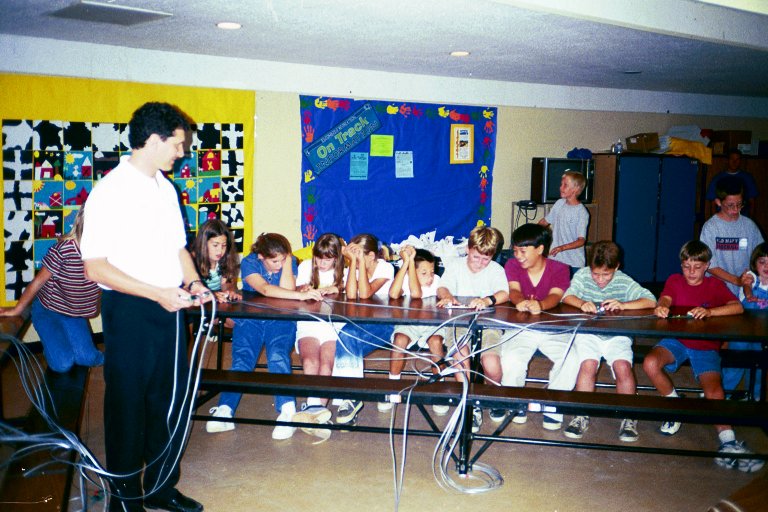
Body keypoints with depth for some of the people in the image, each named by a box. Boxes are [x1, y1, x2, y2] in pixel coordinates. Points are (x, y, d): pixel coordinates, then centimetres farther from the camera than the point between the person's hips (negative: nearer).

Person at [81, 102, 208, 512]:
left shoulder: (166, 189, 10)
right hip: (129, 310, -7)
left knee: (172, 401, 13)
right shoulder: (110, 191, -13)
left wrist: (192, 282, 1)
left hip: (168, 308, 7)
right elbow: (95, 266, -17)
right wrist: (158, 293, -22)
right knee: (127, 405, 8)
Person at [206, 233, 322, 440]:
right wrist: (301, 295, -31)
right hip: (250, 319, 1)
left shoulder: (290, 262, 2)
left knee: (278, 358, -27)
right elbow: (265, 289, -22)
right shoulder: (249, 263, -5)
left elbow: (287, 289, -13)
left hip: (281, 320, 0)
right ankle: (224, 410, -28)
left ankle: (287, 411, -36)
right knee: (241, 361, -21)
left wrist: (287, 260, -11)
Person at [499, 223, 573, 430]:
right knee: (510, 360, -30)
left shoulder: (560, 269, -2)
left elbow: (555, 296, -21)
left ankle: (553, 406, -7)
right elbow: (514, 291, -16)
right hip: (520, 327, 0)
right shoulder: (512, 265, 1)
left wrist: (540, 305, -47)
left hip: (553, 329, 0)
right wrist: (520, 302, -43)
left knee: (571, 360, -27)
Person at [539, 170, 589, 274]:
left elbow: (581, 240, -18)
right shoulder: (559, 203, 4)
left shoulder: (582, 213, -13)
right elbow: (545, 221, 19)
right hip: (554, 259, 5)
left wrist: (563, 247, -31)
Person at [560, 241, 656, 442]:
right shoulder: (582, 275, -2)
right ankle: (583, 416, -9)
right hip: (587, 333, 0)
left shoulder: (624, 282, -2)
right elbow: (567, 296, -11)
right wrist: (581, 303, -33)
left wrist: (623, 305, -22)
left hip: (617, 335, 0)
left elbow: (651, 301, -7)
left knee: (623, 367, -22)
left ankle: (628, 418, -2)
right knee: (588, 365, -25)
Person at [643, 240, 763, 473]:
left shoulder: (715, 285, 9)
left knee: (713, 386, -25)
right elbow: (665, 298, -10)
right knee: (650, 363, -27)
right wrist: (661, 306, -36)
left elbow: (738, 307, -8)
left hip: (706, 346, -1)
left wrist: (709, 311, -27)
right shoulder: (674, 281, 11)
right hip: (676, 341, 1)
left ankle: (728, 442, -32)